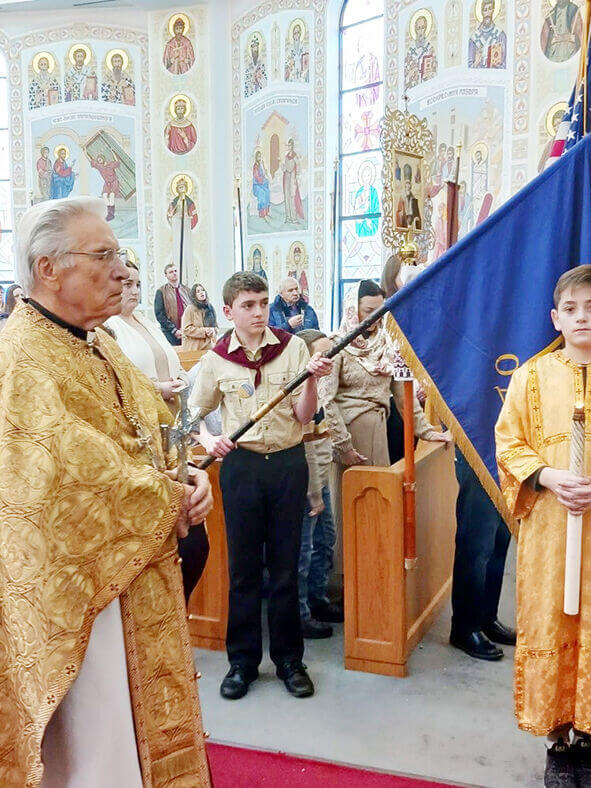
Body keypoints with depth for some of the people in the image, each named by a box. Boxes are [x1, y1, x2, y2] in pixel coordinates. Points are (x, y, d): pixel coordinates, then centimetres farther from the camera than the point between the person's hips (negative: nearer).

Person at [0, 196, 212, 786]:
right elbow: (76, 478, -30)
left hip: (136, 575, 9)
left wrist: (189, 476, -5)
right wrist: (171, 502, -17)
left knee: (143, 720, 22)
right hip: (81, 590, -9)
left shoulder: (98, 346, 9)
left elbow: (153, 426, 14)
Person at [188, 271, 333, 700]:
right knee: (243, 566, 8)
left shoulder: (293, 347, -1)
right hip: (241, 465, 0)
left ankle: (289, 659, 23)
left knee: (285, 564, 8)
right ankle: (243, 660, 22)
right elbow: (195, 413, 8)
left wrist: (311, 380, -20)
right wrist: (209, 439, -12)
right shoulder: (217, 359, 0)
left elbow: (303, 416, -3)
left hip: (288, 463, 0)